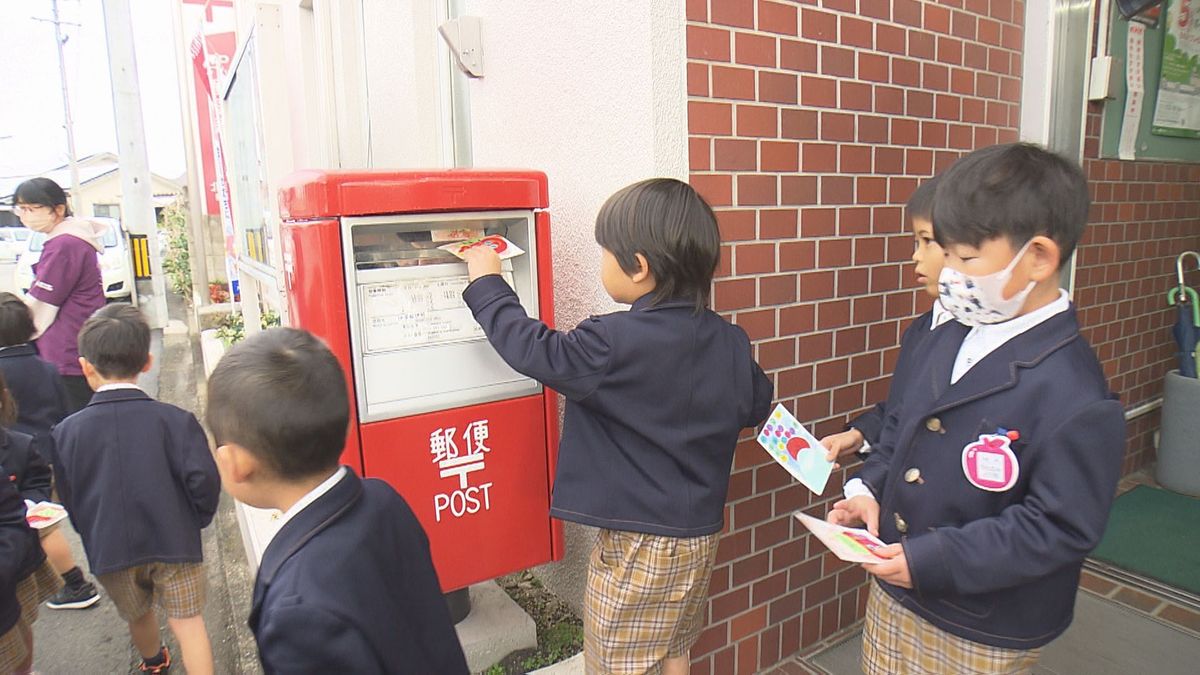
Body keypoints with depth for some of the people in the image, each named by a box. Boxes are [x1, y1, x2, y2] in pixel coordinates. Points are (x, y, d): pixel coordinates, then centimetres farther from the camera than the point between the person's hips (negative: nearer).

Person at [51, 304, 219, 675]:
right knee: (187, 621, 6)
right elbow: (203, 481, -19)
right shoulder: (175, 419, -15)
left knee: (138, 616, 27)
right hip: (174, 543, -3)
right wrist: (195, 521, 1)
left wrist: (95, 536, 19)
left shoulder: (65, 432, -7)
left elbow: (68, 499, 2)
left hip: (109, 550, 4)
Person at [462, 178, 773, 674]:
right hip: (702, 533, 7)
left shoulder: (615, 344, -25)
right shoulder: (731, 341, -4)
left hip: (637, 542, -7)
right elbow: (756, 408, 10)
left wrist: (486, 281, -1)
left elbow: (532, 350, -15)